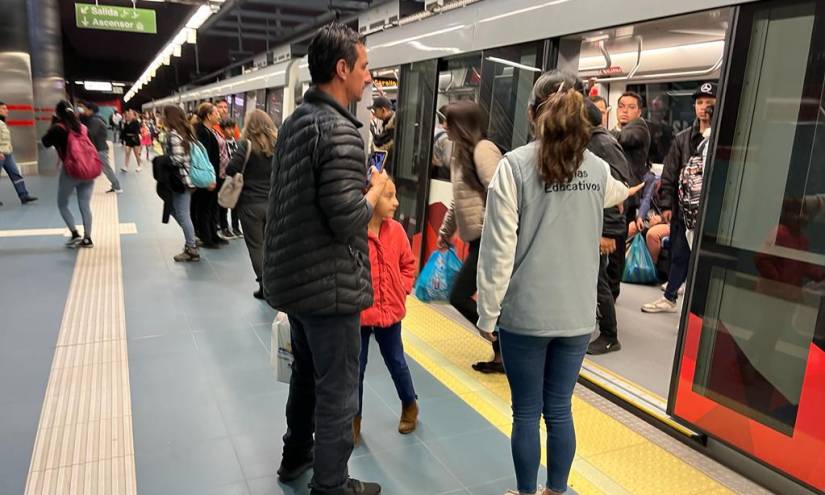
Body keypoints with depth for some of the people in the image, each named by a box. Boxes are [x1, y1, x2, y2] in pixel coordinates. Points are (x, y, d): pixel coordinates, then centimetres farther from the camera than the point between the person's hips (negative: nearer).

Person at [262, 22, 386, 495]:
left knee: (306, 374, 25)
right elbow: (348, 221, -25)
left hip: (295, 276, 9)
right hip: (330, 285, -9)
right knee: (337, 393, 7)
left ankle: (296, 456, 43)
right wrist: (377, 188, -8)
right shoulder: (339, 130, -20)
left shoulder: (295, 120, 9)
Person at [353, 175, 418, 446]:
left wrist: (403, 289, 0)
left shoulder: (396, 231, -3)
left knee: (396, 362, 18)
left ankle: (410, 405, 42)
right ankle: (354, 419, 30)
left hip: (390, 311, 3)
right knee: (356, 368, 11)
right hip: (357, 314, -3)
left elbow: (408, 264, 10)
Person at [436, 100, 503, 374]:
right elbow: (460, 200, 25)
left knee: (459, 297, -6)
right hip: (479, 238, 9)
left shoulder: (483, 149, -14)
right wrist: (445, 232, 30)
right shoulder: (462, 153, 16)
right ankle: (502, 354, 21)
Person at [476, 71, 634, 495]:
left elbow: (499, 248, -13)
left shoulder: (515, 165, -11)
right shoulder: (598, 168, 4)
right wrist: (629, 190, 53)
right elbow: (616, 194, 30)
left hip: (525, 314, -4)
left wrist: (488, 312, -5)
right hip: (577, 314, 4)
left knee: (526, 413, 11)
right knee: (559, 410, 17)